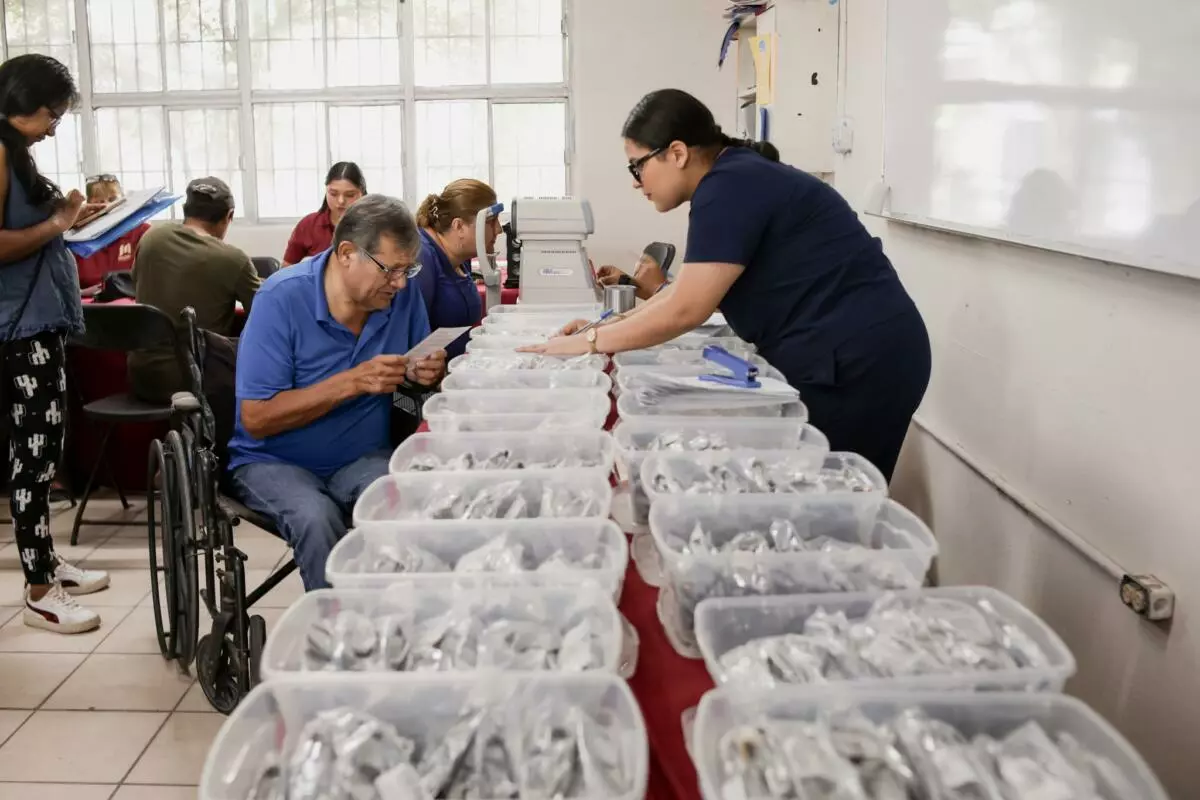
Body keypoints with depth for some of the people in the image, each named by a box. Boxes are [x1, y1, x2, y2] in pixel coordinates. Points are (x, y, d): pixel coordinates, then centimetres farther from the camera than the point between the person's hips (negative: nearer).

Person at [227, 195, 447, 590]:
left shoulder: (403, 293, -5)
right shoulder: (282, 298, -17)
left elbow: (417, 370, 10)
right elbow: (256, 418, -18)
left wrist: (425, 373, -16)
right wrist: (353, 382, -27)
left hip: (365, 458, 3)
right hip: (276, 462, -3)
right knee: (317, 518, -34)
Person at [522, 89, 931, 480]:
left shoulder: (730, 187, -17)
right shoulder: (736, 180, 14)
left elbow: (684, 309, -19)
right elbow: (687, 287, 18)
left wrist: (591, 343, -9)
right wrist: (604, 326, 12)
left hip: (857, 363, -10)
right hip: (837, 360, 10)